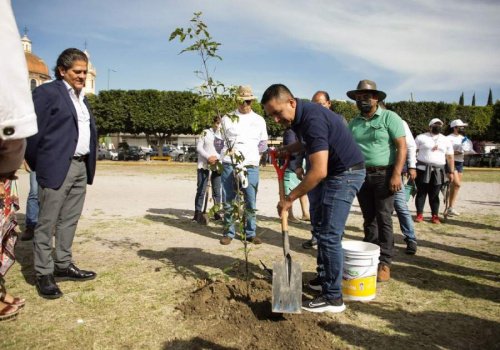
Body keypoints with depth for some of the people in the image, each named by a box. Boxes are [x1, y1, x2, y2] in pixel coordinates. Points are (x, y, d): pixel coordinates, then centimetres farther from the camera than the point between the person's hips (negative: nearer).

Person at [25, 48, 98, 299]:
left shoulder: (81, 98, 18)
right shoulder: (47, 92, -5)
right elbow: (34, 129, -8)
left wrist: (89, 164, 11)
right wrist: (36, 163, -2)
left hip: (81, 167, 8)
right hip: (57, 166, -7)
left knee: (69, 220, 13)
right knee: (47, 222, 1)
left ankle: (63, 265, 24)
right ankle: (44, 274, 9)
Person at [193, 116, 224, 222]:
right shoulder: (205, 133, 2)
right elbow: (199, 147, -1)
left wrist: (217, 157, -13)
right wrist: (208, 157, -15)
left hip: (217, 165, 3)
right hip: (204, 165, -2)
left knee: (217, 191, 6)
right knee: (201, 190, -2)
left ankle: (216, 213, 15)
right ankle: (197, 213, 2)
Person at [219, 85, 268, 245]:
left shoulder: (259, 120, 11)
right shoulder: (227, 118, 7)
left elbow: (263, 144, 16)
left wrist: (255, 155, 4)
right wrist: (228, 150, -4)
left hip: (251, 166, 1)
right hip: (229, 165, 0)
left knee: (251, 203, 2)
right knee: (228, 202, 3)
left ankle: (250, 233, 15)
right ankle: (228, 232, 15)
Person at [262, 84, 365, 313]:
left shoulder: (312, 119, -28)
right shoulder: (299, 117, 3)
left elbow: (318, 172, -33)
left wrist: (289, 199, -26)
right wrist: (289, 149, 9)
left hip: (346, 172, -10)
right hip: (335, 172, 10)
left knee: (329, 234, -10)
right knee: (320, 223, 19)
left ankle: (333, 298, 0)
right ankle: (325, 275, 33)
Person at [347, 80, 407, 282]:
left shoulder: (389, 117, -3)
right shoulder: (353, 123, 11)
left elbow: (402, 147, -8)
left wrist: (396, 174, -17)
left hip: (383, 175, -4)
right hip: (361, 175, 5)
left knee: (383, 219, -3)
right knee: (368, 220, 11)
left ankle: (385, 263, 6)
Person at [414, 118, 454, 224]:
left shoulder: (446, 140, 14)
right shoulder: (421, 137, 4)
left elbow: (450, 157, 13)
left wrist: (451, 172, 7)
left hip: (438, 171, 3)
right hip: (422, 169, -2)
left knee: (434, 194, 5)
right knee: (421, 192, -1)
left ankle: (435, 216, 11)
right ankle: (419, 215, 6)